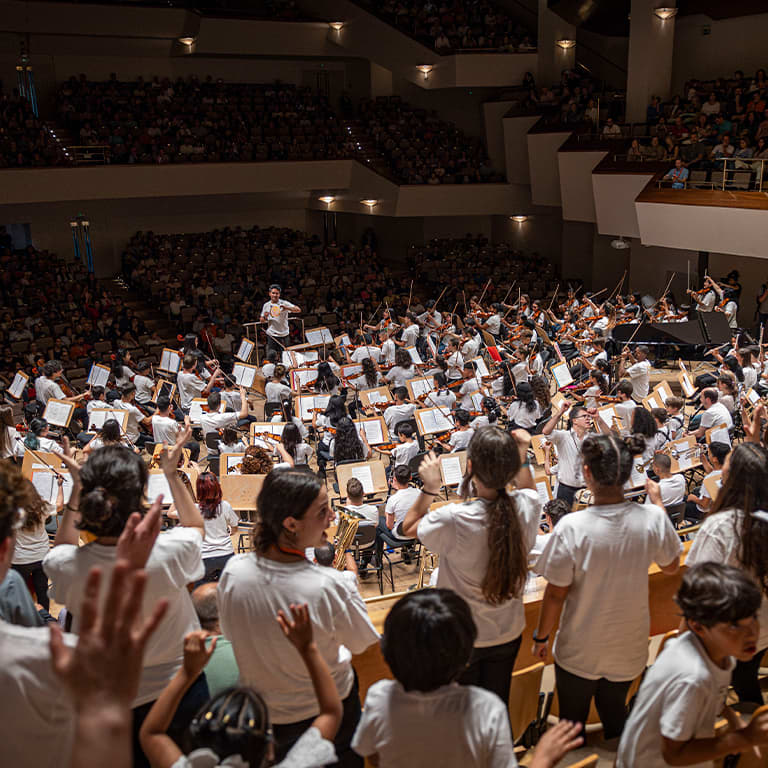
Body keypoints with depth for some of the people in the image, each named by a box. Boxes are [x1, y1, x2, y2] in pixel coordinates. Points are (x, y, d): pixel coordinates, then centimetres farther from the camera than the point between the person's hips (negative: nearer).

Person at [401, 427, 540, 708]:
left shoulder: (453, 520, -34)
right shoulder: (527, 507, -21)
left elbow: (409, 527, -12)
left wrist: (430, 488, -11)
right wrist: (521, 455, 3)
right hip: (508, 632, 4)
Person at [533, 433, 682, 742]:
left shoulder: (572, 527, -28)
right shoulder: (653, 519, -20)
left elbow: (556, 594, -18)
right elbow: (671, 566, 1)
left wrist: (540, 637, -1)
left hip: (579, 652, -3)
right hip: (628, 648, 3)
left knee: (572, 721, 22)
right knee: (614, 712, 29)